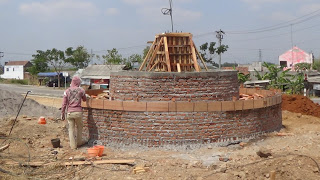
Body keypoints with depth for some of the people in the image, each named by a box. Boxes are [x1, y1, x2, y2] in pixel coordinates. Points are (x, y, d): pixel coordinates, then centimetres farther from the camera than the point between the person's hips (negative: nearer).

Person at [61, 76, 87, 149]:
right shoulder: (81, 90, -2)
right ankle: (79, 142, 30)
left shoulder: (67, 91, 0)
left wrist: (62, 114, 6)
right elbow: (85, 99, 15)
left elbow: (64, 104, -1)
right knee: (79, 127, 19)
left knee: (71, 129, 9)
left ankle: (73, 145, 12)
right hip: (78, 112, -1)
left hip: (70, 112, 1)